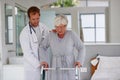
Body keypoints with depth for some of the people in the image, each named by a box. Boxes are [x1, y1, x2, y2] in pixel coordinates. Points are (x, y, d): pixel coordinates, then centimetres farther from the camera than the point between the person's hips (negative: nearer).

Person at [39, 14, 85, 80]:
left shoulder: (72, 35, -11)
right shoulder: (51, 34, -6)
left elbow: (81, 48, -6)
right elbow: (43, 47, 3)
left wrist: (79, 61, -22)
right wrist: (43, 60, -12)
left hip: (69, 67, -2)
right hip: (55, 68, 2)